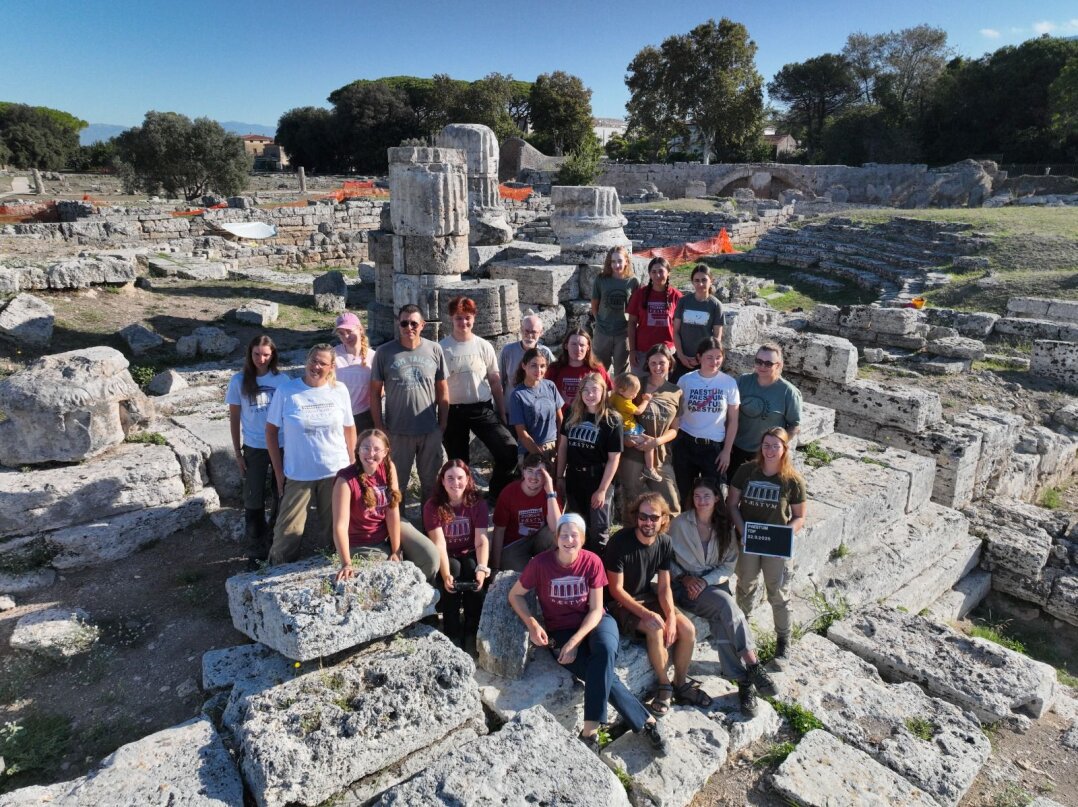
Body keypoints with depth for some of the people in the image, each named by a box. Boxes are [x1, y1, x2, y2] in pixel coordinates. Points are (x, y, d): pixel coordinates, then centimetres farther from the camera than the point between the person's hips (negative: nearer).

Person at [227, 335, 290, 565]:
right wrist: (237, 452, 0)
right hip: (254, 448, 0)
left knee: (281, 497, 10)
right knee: (254, 500, 7)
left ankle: (276, 542, 30)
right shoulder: (239, 381, -5)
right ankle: (256, 549, 22)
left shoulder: (282, 380, -5)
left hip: (282, 446, 0)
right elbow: (234, 418, 1)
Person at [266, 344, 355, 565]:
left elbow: (349, 428, 8)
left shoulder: (340, 391, 0)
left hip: (335, 472, 2)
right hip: (298, 474, -2)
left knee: (332, 529, 13)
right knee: (288, 531, 2)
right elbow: (271, 431, -1)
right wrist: (278, 472, -1)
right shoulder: (286, 391, -6)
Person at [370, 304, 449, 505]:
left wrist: (442, 424, 3)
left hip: (431, 430, 1)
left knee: (431, 481, 14)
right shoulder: (384, 352, -6)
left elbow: (442, 390, 4)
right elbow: (375, 391, -1)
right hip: (397, 431, -1)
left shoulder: (434, 350, -2)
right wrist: (379, 426, -3)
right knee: (396, 482, 12)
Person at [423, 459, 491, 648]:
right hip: (445, 559, -1)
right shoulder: (433, 505, -13)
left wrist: (482, 569, -35)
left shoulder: (477, 503, -9)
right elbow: (439, 543, -21)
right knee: (454, 568, -31)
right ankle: (452, 633, -22)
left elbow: (481, 541, -17)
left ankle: (472, 630, -17)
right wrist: (445, 575, -36)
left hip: (469, 555, 1)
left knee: (472, 568, -30)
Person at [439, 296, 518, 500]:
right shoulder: (442, 348, -3)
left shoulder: (484, 346, 1)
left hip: (483, 409, 1)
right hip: (453, 412, 0)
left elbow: (495, 381, 6)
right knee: (458, 462, 10)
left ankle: (497, 494, 12)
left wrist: (502, 413, 4)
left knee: (509, 452, -13)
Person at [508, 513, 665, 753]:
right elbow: (515, 595, -1)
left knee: (605, 650, -35)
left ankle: (591, 730, -27)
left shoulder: (592, 562, -9)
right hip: (560, 631, -1)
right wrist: (532, 625, -16)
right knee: (605, 675, -27)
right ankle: (644, 721, -9)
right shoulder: (540, 563, -13)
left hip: (594, 623, 1)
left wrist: (575, 641, -19)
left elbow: (596, 609, -7)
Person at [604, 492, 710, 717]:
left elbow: (664, 586, -1)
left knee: (688, 629, -12)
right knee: (655, 630, -30)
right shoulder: (620, 542, -23)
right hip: (621, 603, -6)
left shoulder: (664, 542, -6)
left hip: (648, 597, 6)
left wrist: (671, 616, -18)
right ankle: (664, 685, -4)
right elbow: (616, 589, -19)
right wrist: (646, 614, -28)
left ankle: (681, 683, 10)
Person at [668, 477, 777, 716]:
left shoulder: (724, 528, 5)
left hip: (715, 584, 3)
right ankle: (753, 666, -29)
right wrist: (685, 578, -15)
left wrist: (706, 581, -12)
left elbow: (728, 565, 3)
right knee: (727, 605, -31)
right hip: (686, 587, -3)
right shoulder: (680, 523, -5)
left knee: (722, 620, -30)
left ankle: (744, 681, -29)